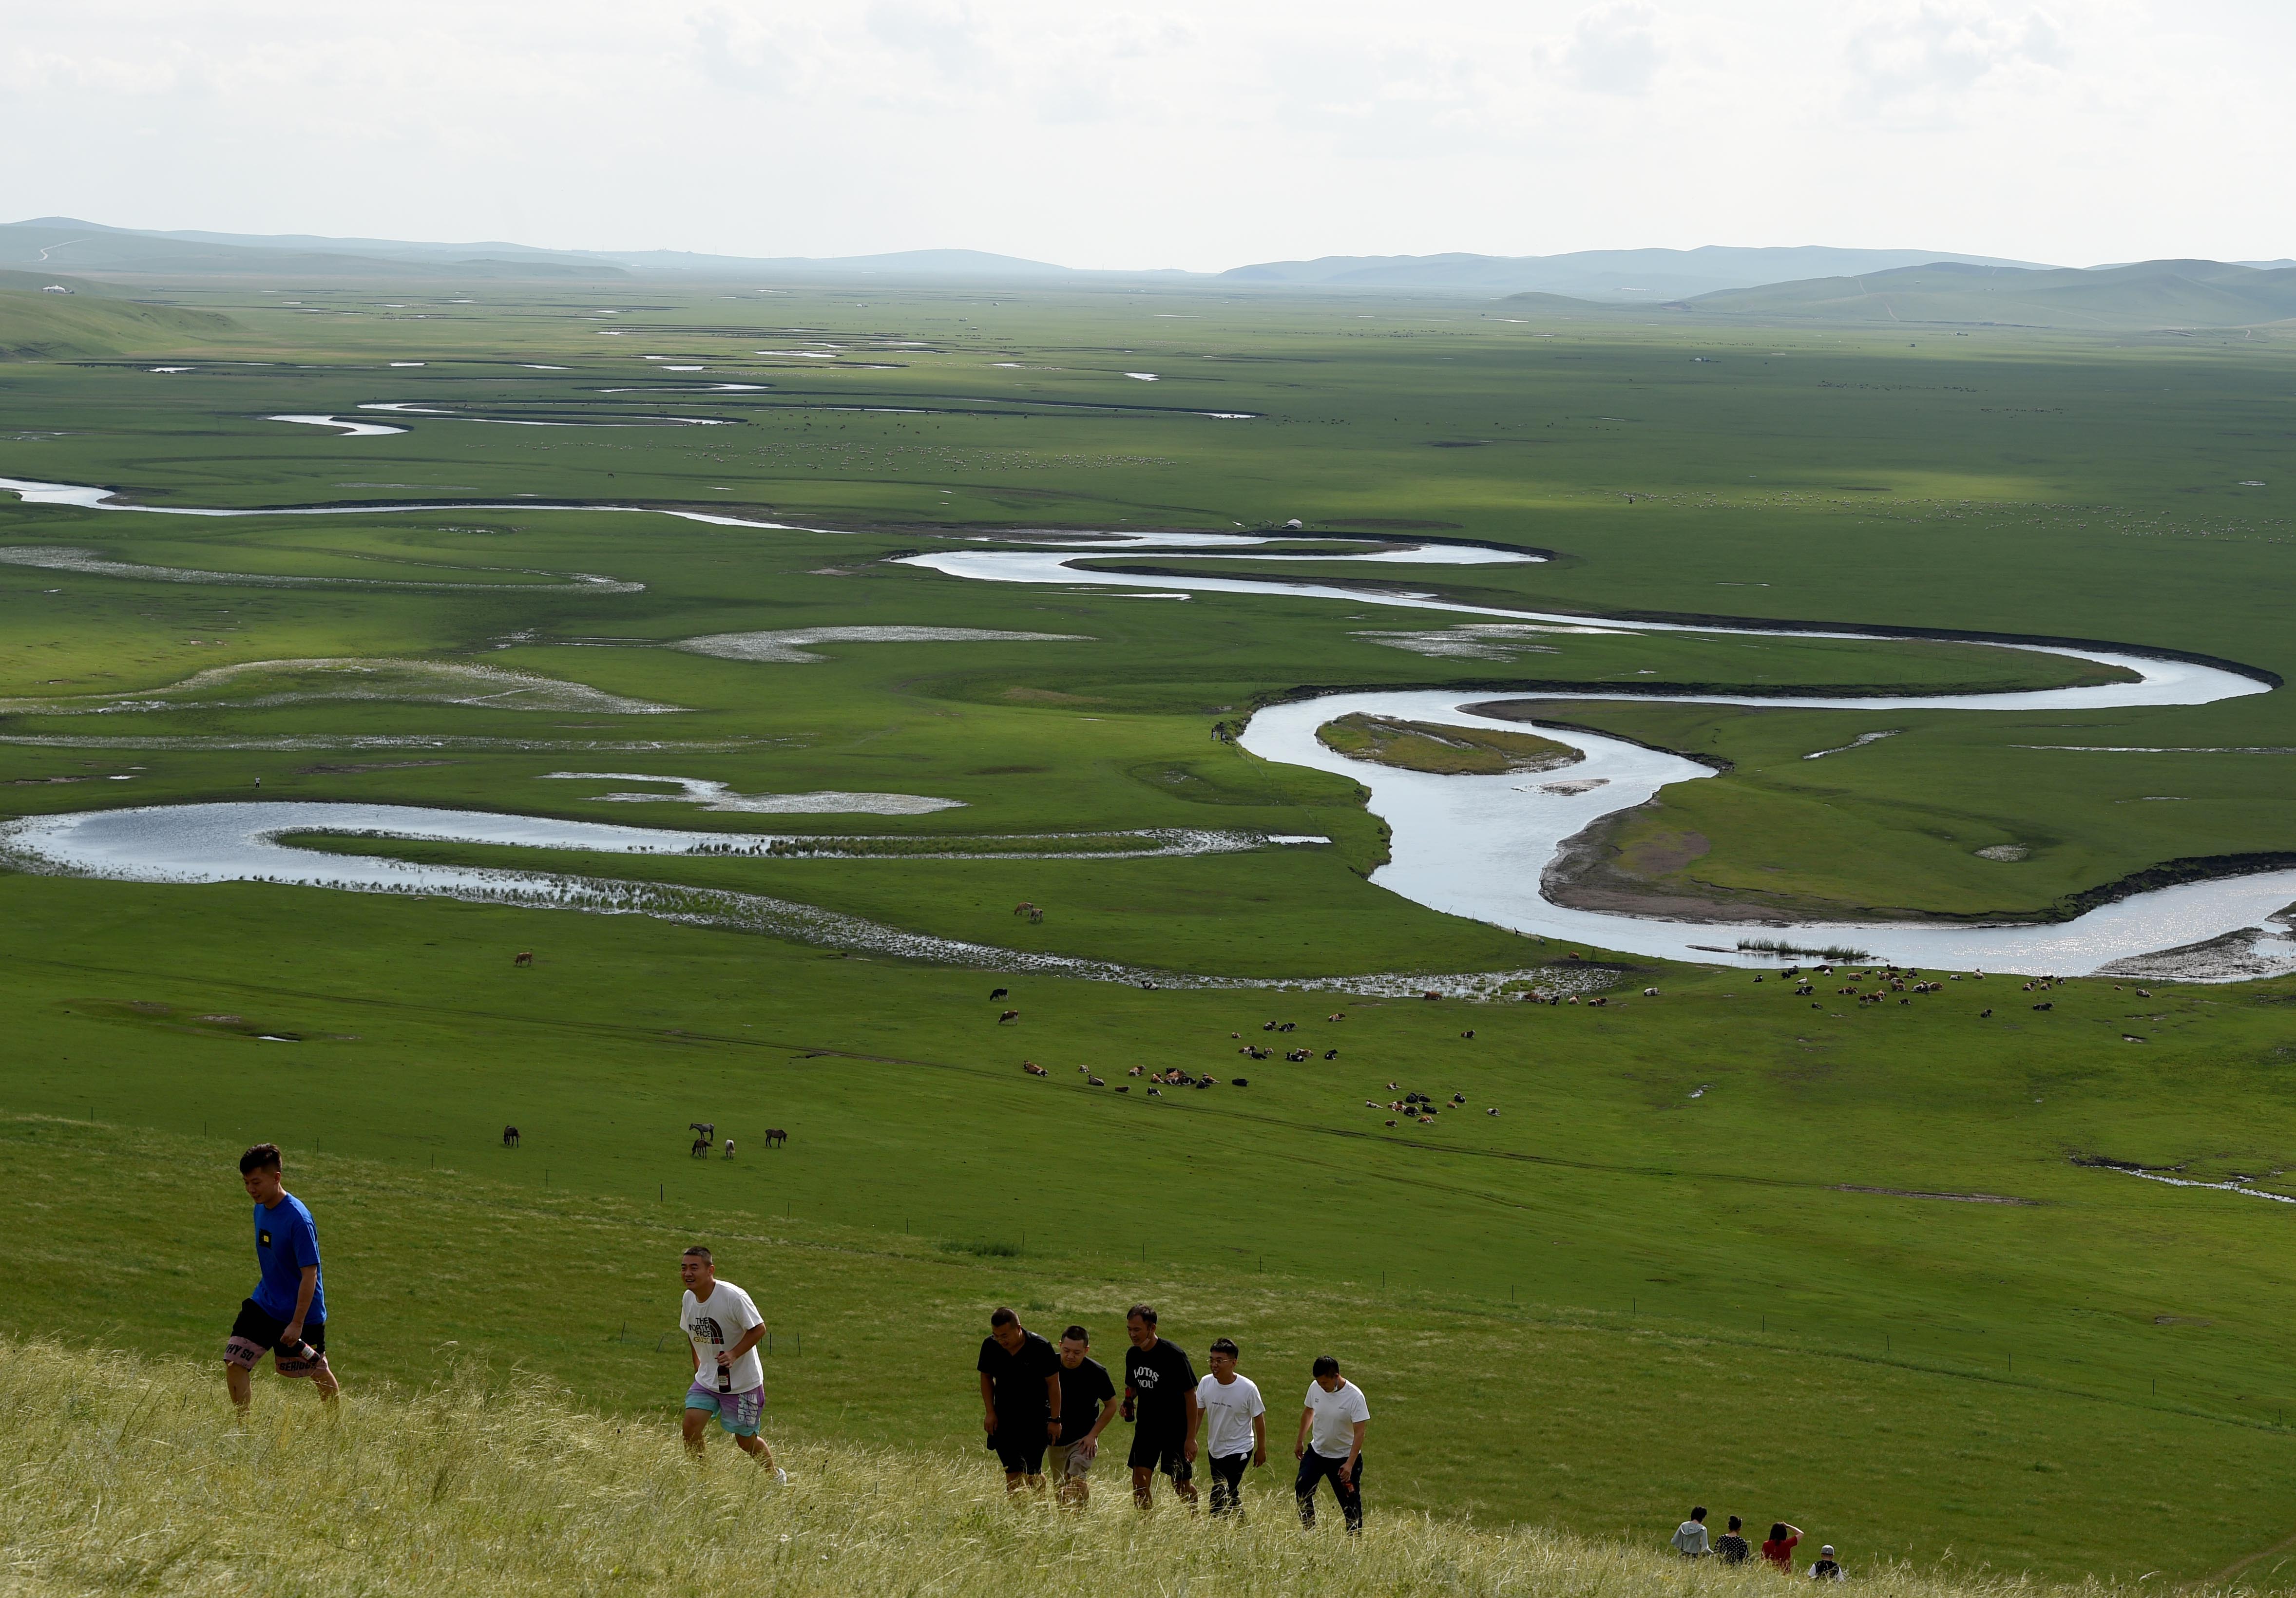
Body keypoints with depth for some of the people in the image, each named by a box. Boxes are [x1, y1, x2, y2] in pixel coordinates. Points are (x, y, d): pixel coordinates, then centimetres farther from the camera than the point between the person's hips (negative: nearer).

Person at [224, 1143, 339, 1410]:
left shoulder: (298, 1219, -25)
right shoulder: (261, 1210, 0)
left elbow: (310, 1275, -24)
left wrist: (297, 1324, -24)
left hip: (302, 1312, -7)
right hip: (264, 1305, 7)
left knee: (318, 1372, 12)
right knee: (234, 1364, -8)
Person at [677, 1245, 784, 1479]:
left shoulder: (734, 1297, -23)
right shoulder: (688, 1298, -2)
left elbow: (758, 1329, -18)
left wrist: (734, 1354, -28)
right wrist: (698, 1365, 14)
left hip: (743, 1383, -5)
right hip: (707, 1379, 5)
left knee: (745, 1440, 6)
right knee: (691, 1425, -13)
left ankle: (777, 1476, 32)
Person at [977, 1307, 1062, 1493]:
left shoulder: (1041, 1348, -17)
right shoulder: (990, 1346, -7)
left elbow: (1053, 1383, -9)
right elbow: (986, 1377, 8)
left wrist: (1055, 1420, -9)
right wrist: (990, 1413, 2)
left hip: (1036, 1418, -3)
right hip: (1004, 1418, 3)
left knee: (1033, 1473, -2)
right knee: (1012, 1472, 1)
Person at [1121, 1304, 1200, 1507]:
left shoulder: (1173, 1354, -18)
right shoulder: (1133, 1355, 1)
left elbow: (1190, 1396, -15)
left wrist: (1191, 1437, -16)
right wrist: (1128, 1401, -6)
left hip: (1176, 1429, -5)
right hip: (1146, 1427, 5)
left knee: (1182, 1485, 4)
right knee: (1140, 1481, -4)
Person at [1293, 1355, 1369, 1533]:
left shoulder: (1354, 1396, -24)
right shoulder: (1315, 1388, -8)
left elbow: (1359, 1433, -24)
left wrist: (1350, 1464, -31)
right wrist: (1300, 1441, 19)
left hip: (1344, 1457, -5)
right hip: (1316, 1452, 5)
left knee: (1350, 1502, 0)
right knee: (1302, 1491, -1)